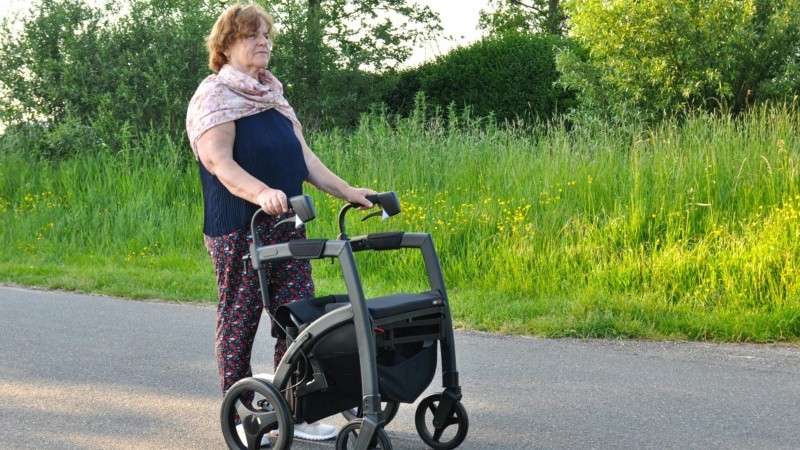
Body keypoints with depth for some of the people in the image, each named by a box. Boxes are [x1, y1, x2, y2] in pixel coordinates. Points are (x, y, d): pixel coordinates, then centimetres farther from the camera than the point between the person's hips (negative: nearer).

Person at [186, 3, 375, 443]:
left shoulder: (274, 96, 18)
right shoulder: (215, 96, -7)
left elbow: (302, 155, 17)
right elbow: (218, 160, -21)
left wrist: (347, 192, 8)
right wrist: (261, 192, -37)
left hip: (286, 226, 8)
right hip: (238, 230, -7)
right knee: (239, 322, 1)